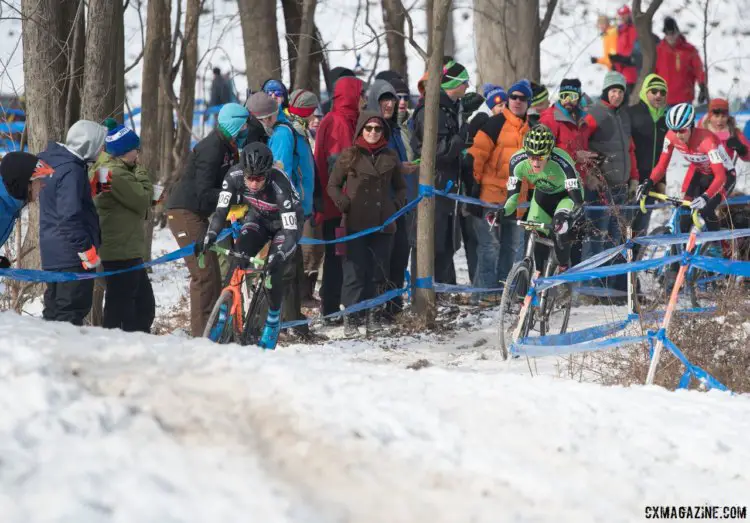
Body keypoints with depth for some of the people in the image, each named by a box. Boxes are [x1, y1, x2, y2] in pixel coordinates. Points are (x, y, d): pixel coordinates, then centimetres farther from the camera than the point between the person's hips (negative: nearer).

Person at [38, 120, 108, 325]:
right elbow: (70, 216, -25)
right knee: (73, 309, -7)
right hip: (72, 255, -10)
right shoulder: (71, 171, -20)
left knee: (55, 310, 15)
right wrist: (87, 249, -22)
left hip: (54, 253, 10)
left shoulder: (54, 162, 13)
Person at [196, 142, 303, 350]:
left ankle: (273, 319, 1)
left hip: (285, 223, -4)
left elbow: (291, 232, -42)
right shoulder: (234, 175, -29)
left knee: (274, 269, -22)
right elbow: (221, 211, -23)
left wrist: (279, 256, -58)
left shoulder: (280, 185, -40)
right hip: (258, 218, 4)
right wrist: (208, 238, -40)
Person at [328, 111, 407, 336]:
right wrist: (345, 205, -6)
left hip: (383, 224, 3)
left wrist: (396, 206, 6)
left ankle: (371, 314, 15)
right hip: (356, 223, -3)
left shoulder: (391, 157, 10)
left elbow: (400, 187, 21)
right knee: (355, 271, -5)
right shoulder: (349, 156, 1)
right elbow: (333, 185, 6)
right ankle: (350, 317, -1)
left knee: (378, 271, 5)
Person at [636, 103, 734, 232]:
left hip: (724, 175, -5)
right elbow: (661, 166, -13)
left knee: (706, 210, -25)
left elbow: (720, 177, -40)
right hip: (698, 172, 5)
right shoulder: (671, 137, -22)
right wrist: (649, 183, -33)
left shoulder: (706, 140, -38)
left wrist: (705, 197, -56)